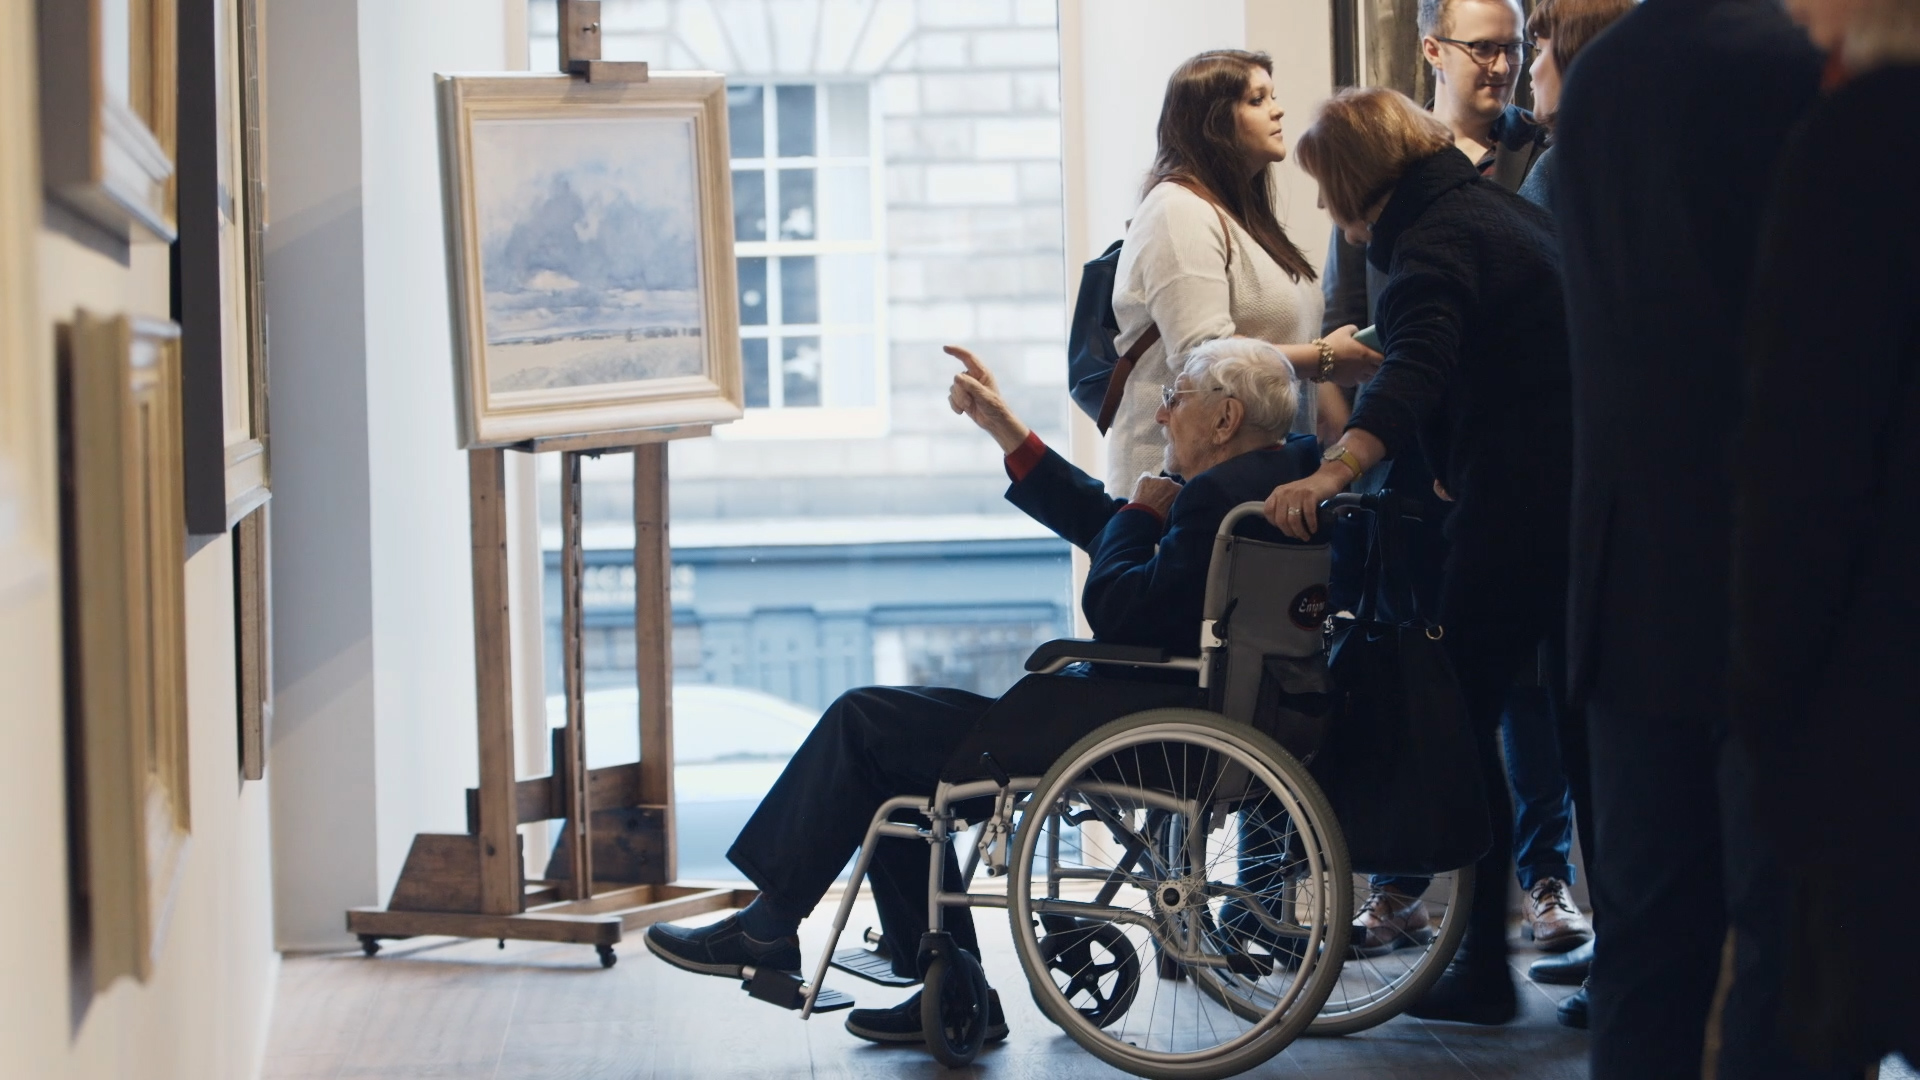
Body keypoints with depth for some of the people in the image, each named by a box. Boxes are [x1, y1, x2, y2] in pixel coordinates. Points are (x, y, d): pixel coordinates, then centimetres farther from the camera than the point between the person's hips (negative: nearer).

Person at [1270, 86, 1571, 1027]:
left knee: (1462, 727, -1)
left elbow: (1414, 376, -30)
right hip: (1589, 499, 9)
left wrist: (1331, 473, -44)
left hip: (1516, 515, -9)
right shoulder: (1503, 209, 17)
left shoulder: (1433, 242, -12)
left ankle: (1485, 967, 1)